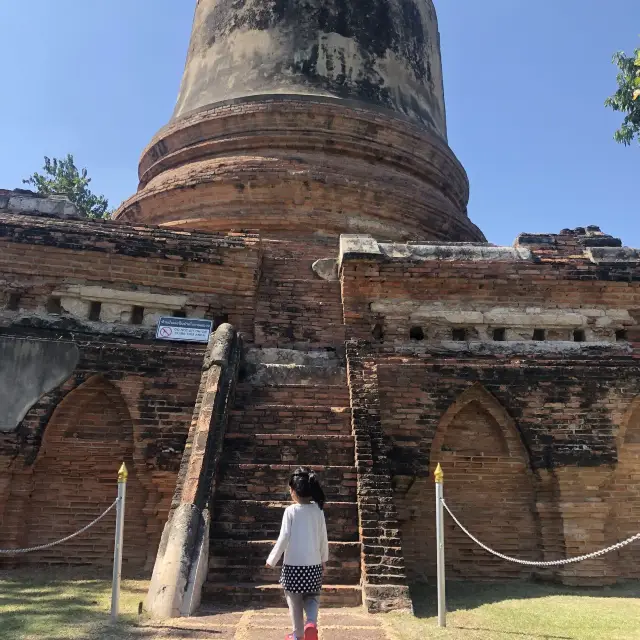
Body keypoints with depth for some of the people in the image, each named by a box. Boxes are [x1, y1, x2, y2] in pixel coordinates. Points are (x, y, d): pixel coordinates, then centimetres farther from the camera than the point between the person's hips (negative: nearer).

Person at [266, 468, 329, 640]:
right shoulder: (318, 510, -2)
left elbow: (284, 538, -13)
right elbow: (323, 538, 4)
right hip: (314, 564, 3)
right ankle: (311, 622, -6)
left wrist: (272, 560, -1)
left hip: (293, 564, -3)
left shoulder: (291, 511, -13)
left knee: (295, 602, 13)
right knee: (312, 597, 19)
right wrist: (324, 559, 19)